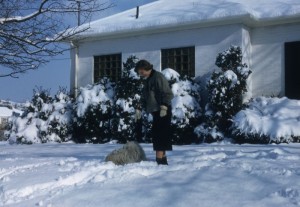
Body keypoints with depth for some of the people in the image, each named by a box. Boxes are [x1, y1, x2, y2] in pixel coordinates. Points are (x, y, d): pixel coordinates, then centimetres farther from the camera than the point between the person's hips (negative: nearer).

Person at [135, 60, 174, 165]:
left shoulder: (158, 77, -9)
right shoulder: (147, 80, 19)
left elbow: (167, 93, -16)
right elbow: (145, 97, 25)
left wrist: (164, 107, -23)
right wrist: (139, 109, 15)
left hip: (163, 112, -9)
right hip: (155, 112, 9)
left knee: (159, 135, -12)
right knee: (157, 135, 10)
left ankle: (160, 159, -13)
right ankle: (163, 158, 15)